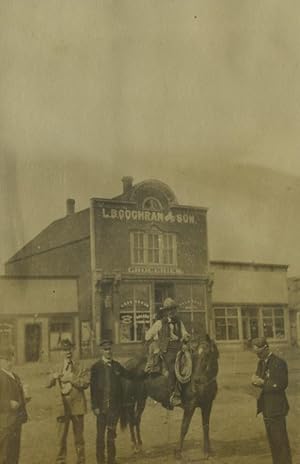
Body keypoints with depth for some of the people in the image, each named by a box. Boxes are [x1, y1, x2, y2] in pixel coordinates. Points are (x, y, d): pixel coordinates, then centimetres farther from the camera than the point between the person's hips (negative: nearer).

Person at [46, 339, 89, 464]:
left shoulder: (80, 367, 2)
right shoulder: (59, 369, 12)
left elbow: (85, 383, -10)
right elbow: (49, 385, 15)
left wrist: (71, 379, -17)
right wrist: (53, 377, -5)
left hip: (77, 405, -2)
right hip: (63, 406, 2)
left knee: (78, 436, 6)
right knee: (61, 436, 2)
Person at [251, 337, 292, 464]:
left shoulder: (279, 363, -14)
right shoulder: (261, 362, 11)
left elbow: (281, 385, -19)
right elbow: (259, 379, 15)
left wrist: (263, 383, -21)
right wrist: (256, 380, -8)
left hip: (276, 407, -8)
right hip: (266, 407, 8)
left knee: (280, 439, -2)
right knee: (272, 439, 15)